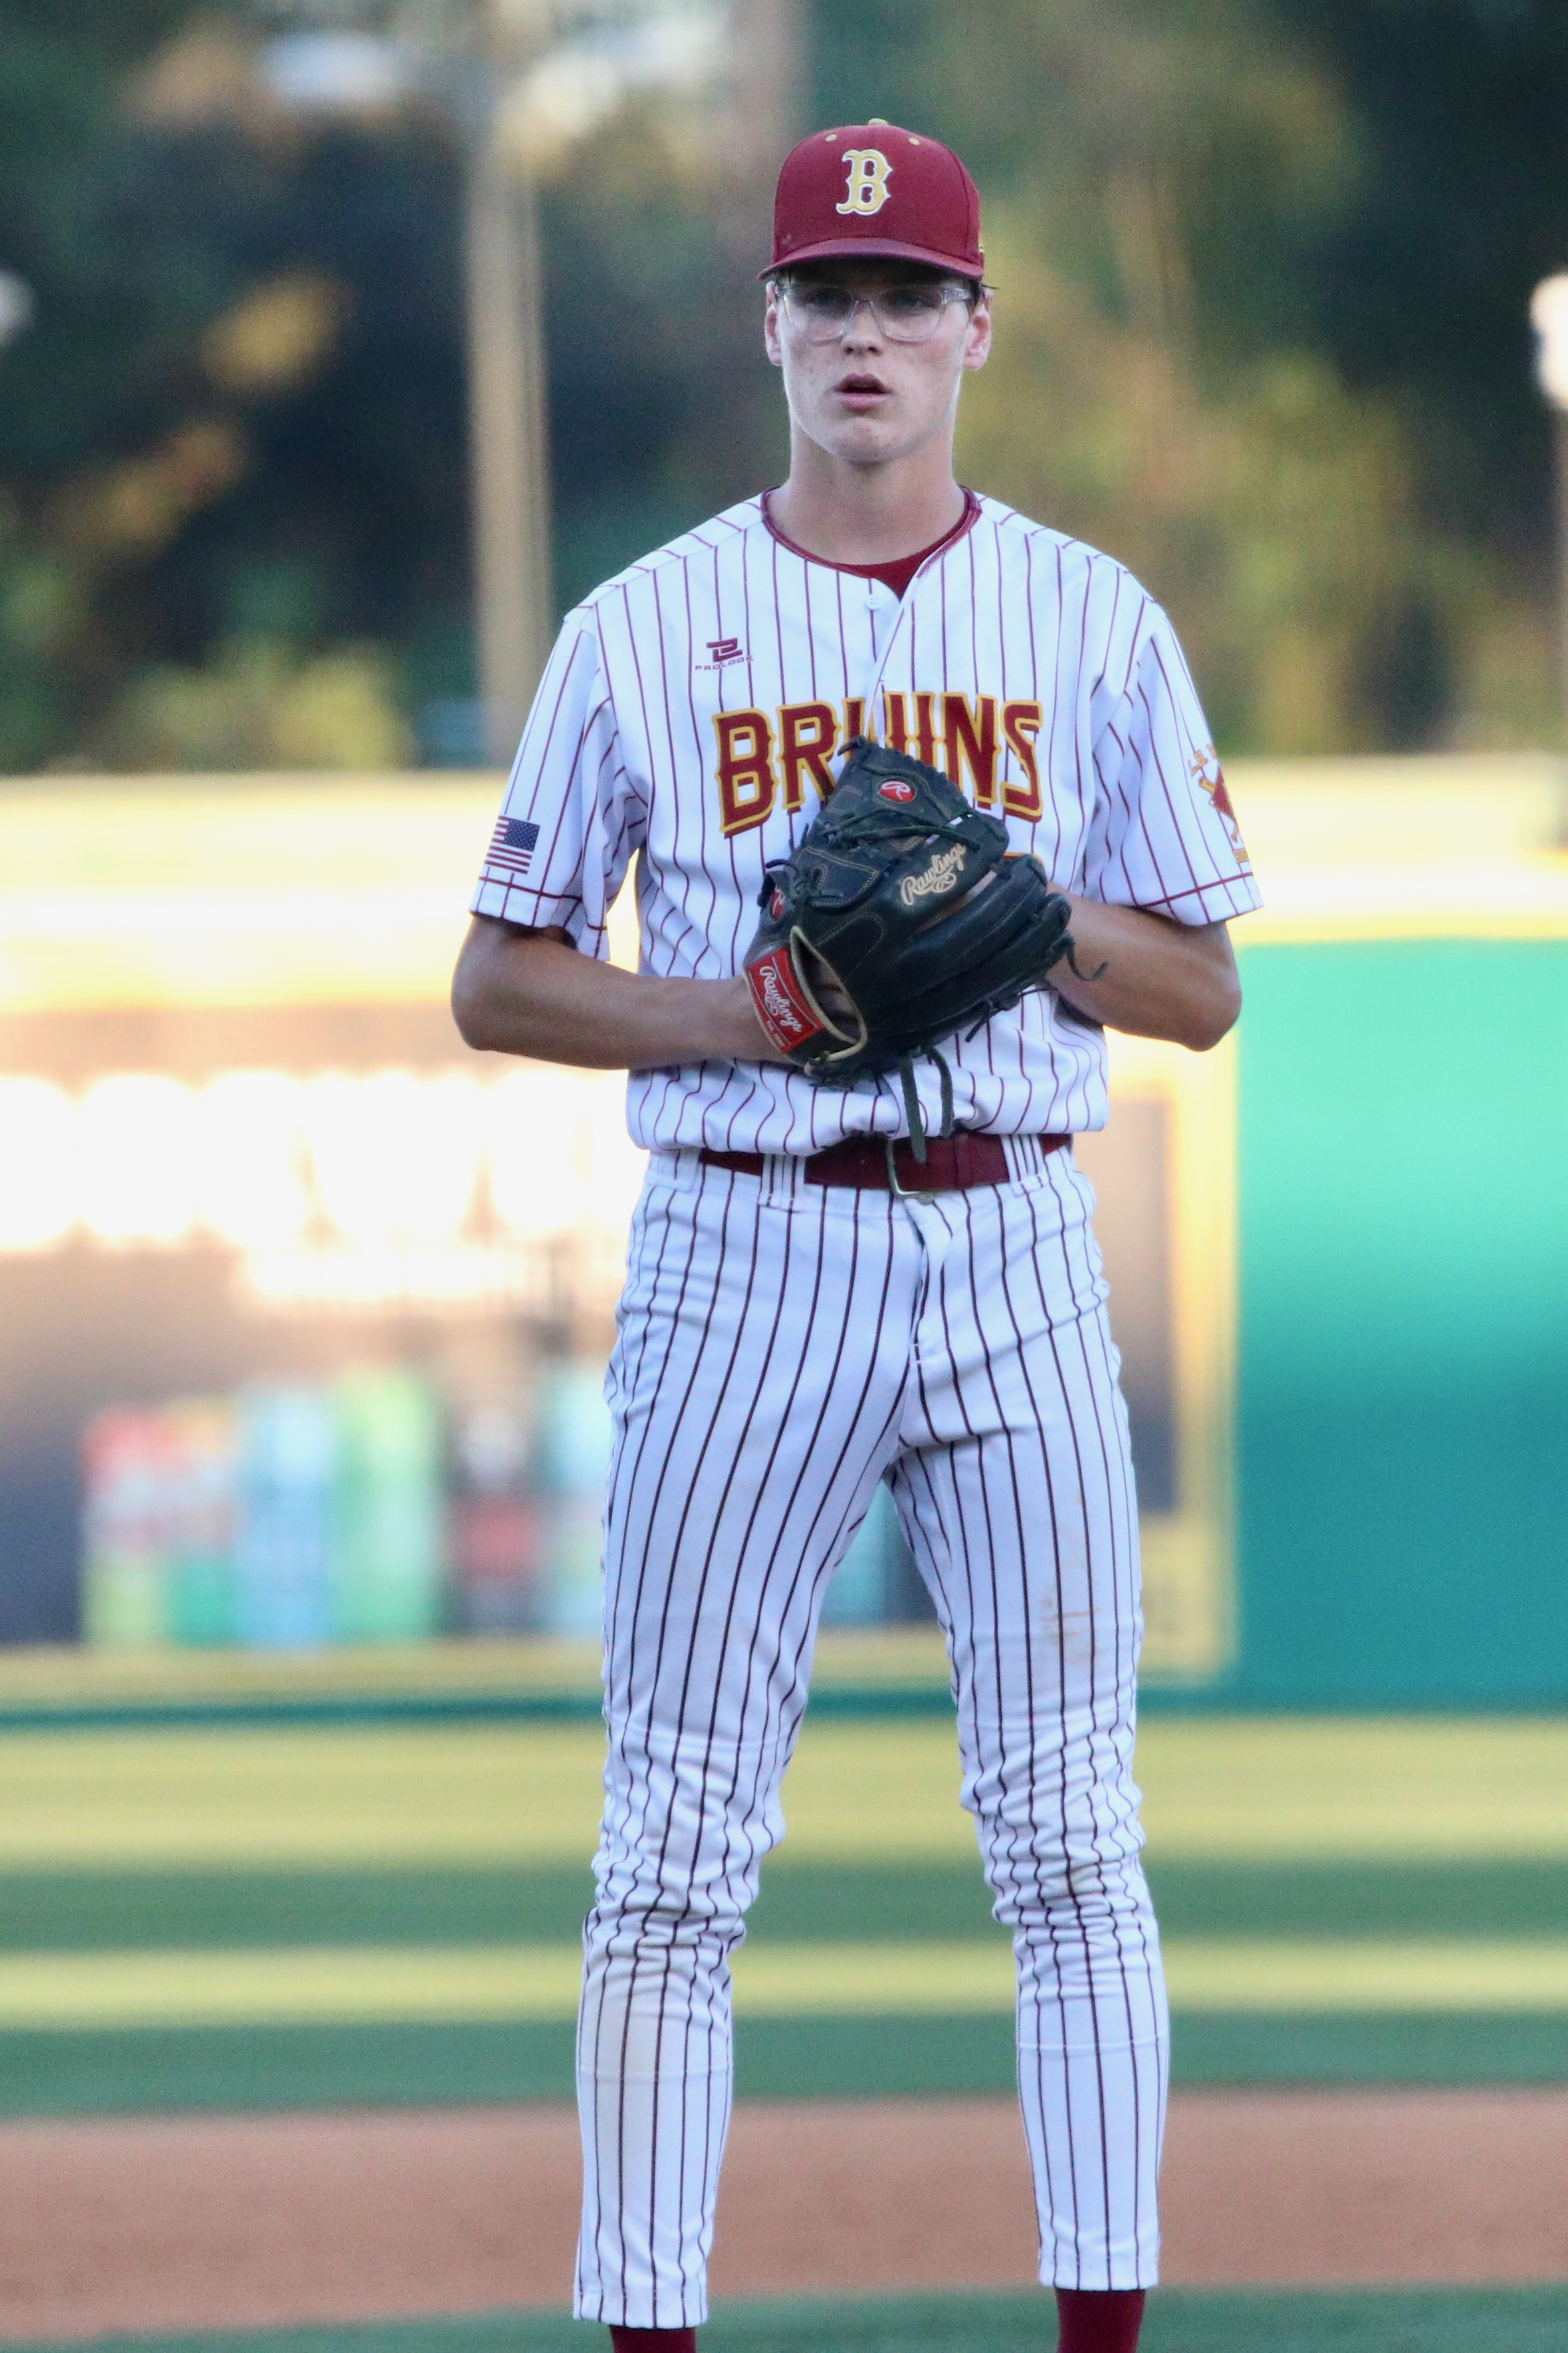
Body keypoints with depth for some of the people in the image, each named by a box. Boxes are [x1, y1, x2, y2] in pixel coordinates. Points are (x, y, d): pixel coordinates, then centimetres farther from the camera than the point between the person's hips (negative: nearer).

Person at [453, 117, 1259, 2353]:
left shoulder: (1096, 625, 7)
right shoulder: (643, 631, 4)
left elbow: (1200, 988, 8)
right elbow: (499, 978, 6)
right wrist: (738, 1014, -11)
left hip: (1015, 1248, 1)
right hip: (743, 1253, -1)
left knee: (1070, 1832, 0)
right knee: (677, 1846, -1)